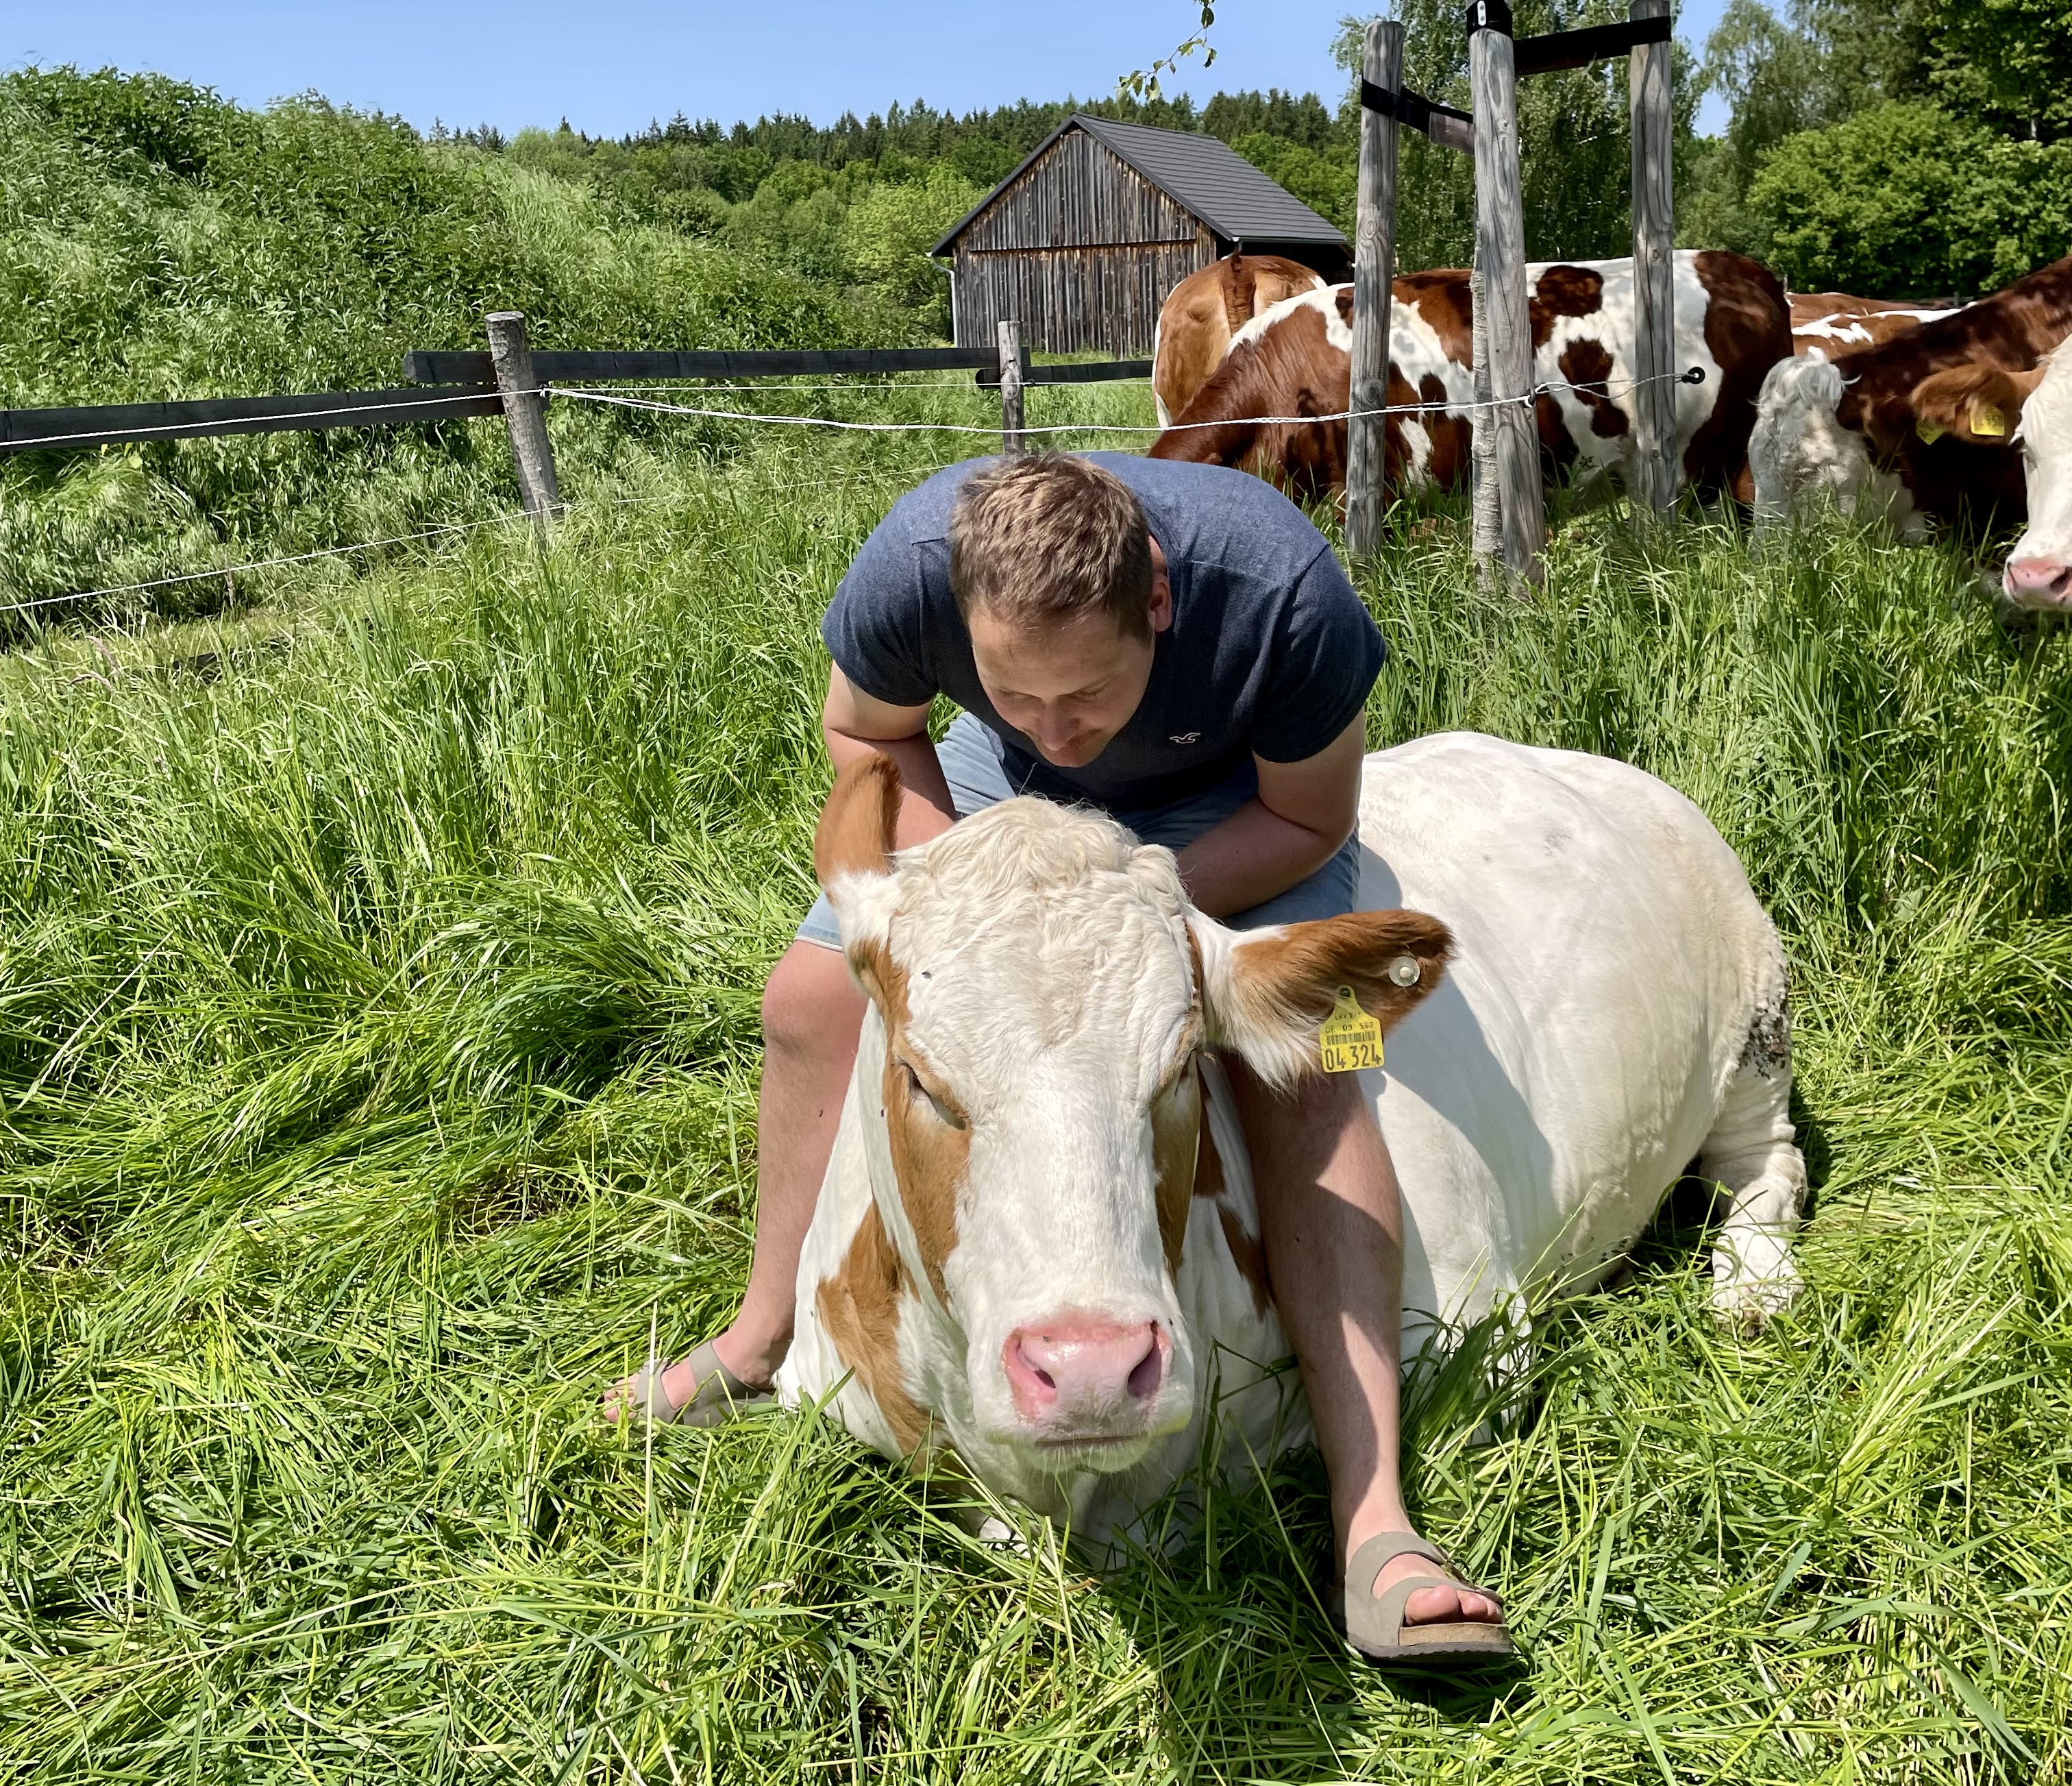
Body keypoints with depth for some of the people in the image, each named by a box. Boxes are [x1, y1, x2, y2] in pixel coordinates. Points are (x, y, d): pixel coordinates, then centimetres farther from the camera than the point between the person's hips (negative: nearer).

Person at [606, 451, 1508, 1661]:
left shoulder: (1281, 590, -41)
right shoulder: (913, 564, -36)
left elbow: (1310, 820, -21)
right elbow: (866, 730, -11)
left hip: (1231, 798, -3)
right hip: (999, 790, 3)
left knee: (1301, 1070, -24)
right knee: (816, 997, -1)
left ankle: (1374, 1524, -22)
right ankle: (767, 1344, 22)